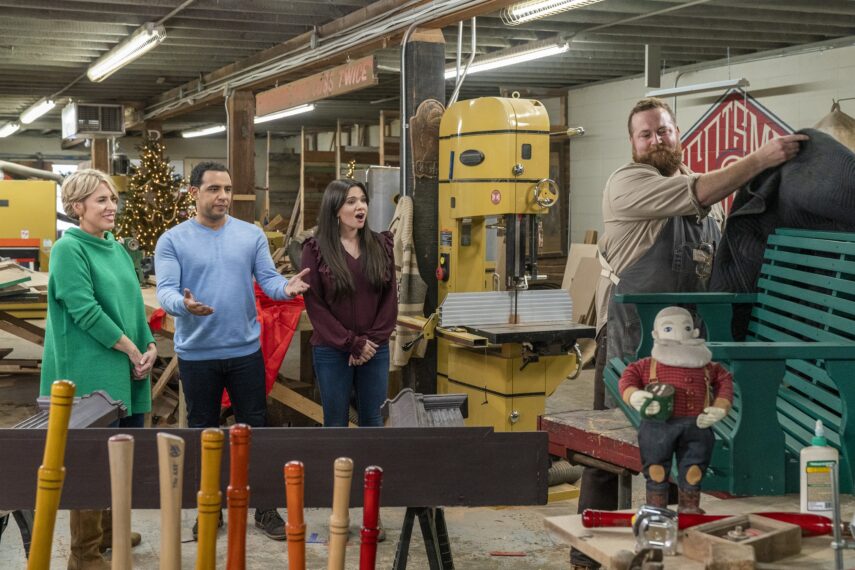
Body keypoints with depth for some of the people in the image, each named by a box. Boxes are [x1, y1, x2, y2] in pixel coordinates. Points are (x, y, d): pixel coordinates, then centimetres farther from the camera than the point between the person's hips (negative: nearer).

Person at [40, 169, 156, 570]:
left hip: (125, 373, 8)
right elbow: (86, 311, -18)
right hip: (92, 375, -8)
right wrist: (132, 351, -15)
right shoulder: (68, 249, -10)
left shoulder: (117, 249, 14)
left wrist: (150, 346, 0)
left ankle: (108, 531, 33)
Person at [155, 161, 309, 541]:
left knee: (254, 427, 7)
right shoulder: (172, 240, -5)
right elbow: (165, 291, -14)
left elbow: (268, 280, -2)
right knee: (202, 432, 11)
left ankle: (264, 507, 18)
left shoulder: (252, 235, 2)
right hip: (197, 354, -1)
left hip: (245, 350, 1)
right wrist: (184, 303, -37)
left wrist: (286, 288, -25)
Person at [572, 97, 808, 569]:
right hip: (631, 338, -7)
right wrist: (760, 159, -28)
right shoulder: (628, 182, -8)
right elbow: (697, 194, -24)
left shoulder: (691, 186, 17)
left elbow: (718, 260, 25)